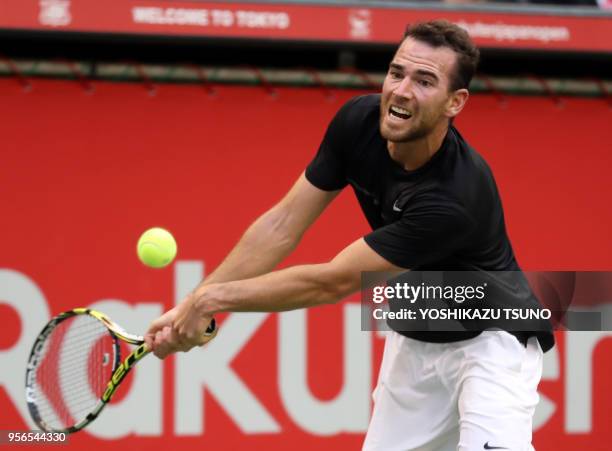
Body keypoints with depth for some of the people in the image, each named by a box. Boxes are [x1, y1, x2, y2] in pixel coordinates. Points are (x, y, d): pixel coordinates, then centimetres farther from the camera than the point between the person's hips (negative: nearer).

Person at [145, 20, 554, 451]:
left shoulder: (457, 197, -35)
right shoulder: (358, 121, -15)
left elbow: (333, 282, -30)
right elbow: (283, 225, -8)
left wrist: (214, 297, -23)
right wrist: (190, 306, -14)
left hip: (489, 339, -6)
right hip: (414, 343, 7)